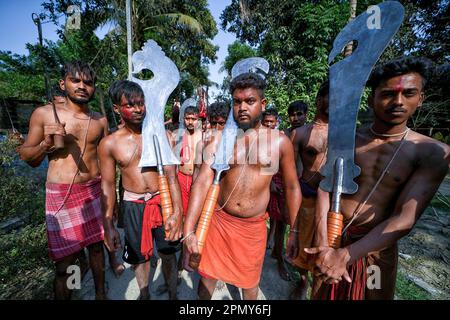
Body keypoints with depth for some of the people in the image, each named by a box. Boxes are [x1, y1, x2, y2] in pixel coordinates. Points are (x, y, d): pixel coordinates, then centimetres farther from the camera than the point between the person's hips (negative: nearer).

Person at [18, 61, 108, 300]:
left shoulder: (100, 120, 6)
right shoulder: (44, 114, -1)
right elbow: (26, 158, 6)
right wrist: (46, 143, -14)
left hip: (95, 192, 3)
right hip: (61, 194, -2)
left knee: (96, 246, 16)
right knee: (65, 259, 4)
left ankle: (100, 293, 36)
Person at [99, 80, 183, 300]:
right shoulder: (109, 144, -5)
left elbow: (171, 177, -10)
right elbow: (107, 185, 2)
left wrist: (177, 211, -18)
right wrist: (108, 224, 1)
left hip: (163, 200, 0)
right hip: (133, 206, 1)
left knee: (168, 253, 15)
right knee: (139, 256, 20)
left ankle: (173, 294, 41)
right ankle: (145, 295, 49)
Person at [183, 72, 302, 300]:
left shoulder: (280, 142, -6)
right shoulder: (220, 139, -8)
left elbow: (292, 187, 1)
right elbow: (203, 181, -15)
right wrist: (189, 231, -23)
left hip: (254, 226, 1)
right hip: (218, 221, 0)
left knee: (250, 281, 24)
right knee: (207, 276, 19)